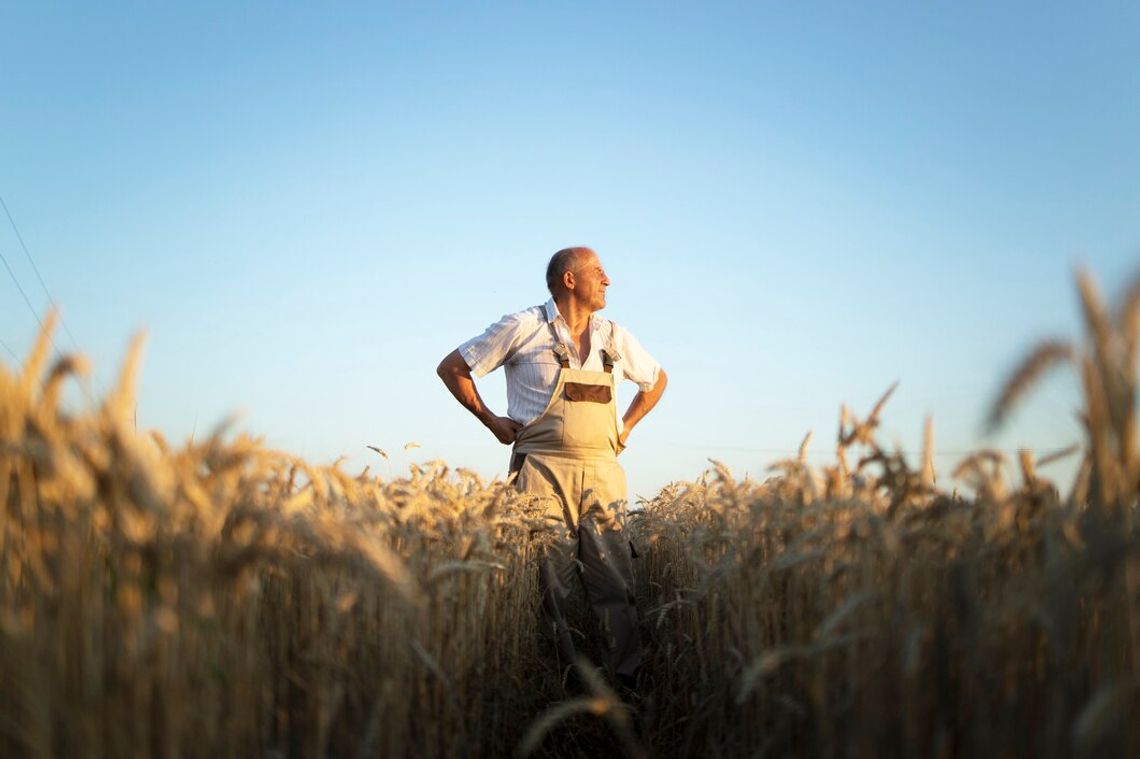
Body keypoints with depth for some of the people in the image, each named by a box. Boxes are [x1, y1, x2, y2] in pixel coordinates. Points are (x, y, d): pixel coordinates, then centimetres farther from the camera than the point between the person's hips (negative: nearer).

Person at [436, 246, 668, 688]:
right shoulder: (524, 328, 1)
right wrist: (491, 421, 3)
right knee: (548, 584, -3)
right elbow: (451, 368, 8)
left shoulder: (615, 338, 14)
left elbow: (656, 380, 32)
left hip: (602, 473, 4)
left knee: (616, 582, -3)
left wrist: (625, 428, 18)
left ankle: (628, 681, 2)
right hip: (543, 472, -3)